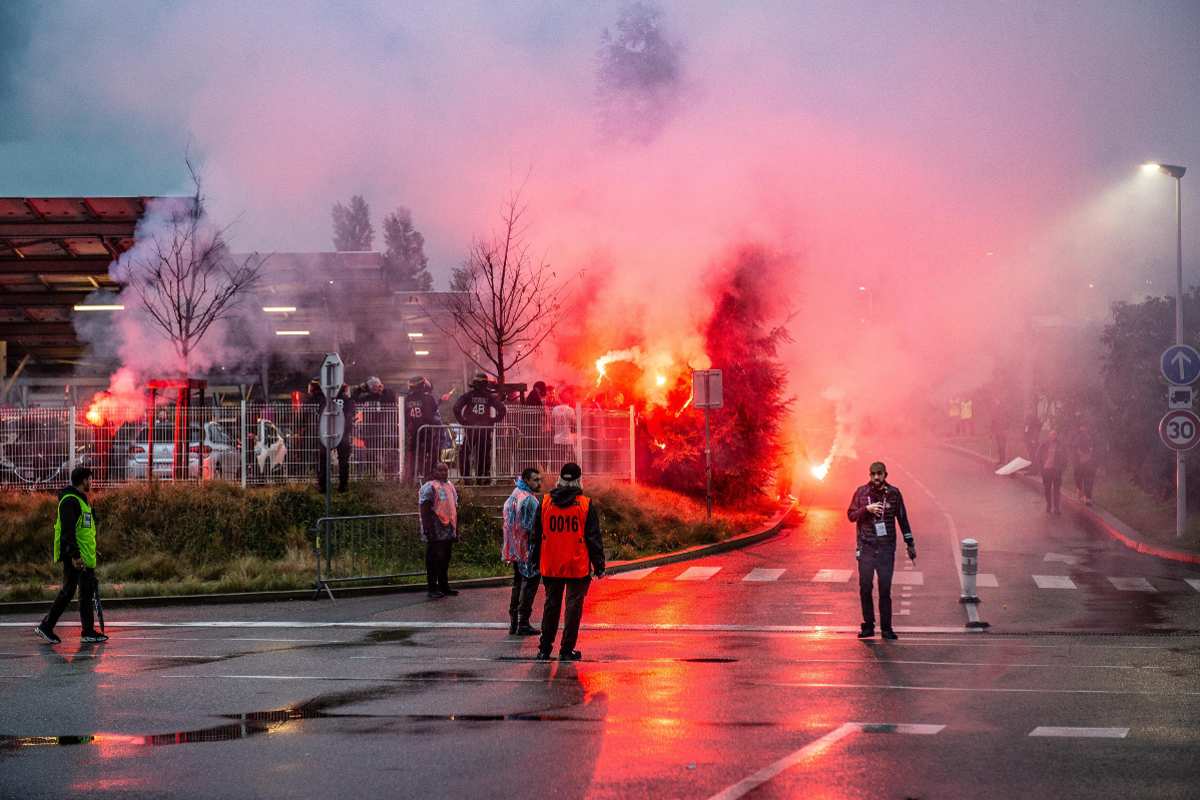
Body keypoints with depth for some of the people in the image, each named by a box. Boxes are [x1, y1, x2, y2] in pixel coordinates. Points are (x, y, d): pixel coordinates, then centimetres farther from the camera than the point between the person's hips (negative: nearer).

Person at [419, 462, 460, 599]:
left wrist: (456, 530, 18)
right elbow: (424, 511, -16)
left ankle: (444, 586, 22)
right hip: (435, 533, -8)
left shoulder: (450, 486, 15)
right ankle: (432, 589, 2)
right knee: (433, 561, -2)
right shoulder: (429, 488, -11)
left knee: (445, 560, 14)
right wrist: (428, 531, -22)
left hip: (449, 532, 8)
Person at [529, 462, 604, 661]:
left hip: (550, 565, 3)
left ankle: (545, 648, 17)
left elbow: (536, 534, 9)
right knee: (574, 605, 4)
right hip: (578, 566, -3)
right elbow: (593, 538, -4)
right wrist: (599, 566, 2)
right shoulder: (586, 505, -5)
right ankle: (567, 650, 4)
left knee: (551, 605, 14)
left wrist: (534, 560, 18)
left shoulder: (545, 502, 3)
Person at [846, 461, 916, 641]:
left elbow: (902, 519, 10)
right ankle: (868, 626, 10)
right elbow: (851, 515, 5)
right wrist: (866, 509, -13)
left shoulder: (893, 493, 3)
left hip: (887, 547, -1)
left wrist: (910, 544, 12)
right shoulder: (861, 492, 4)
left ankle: (886, 628, 6)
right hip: (866, 547, 1)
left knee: (885, 589, -1)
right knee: (865, 587, 0)